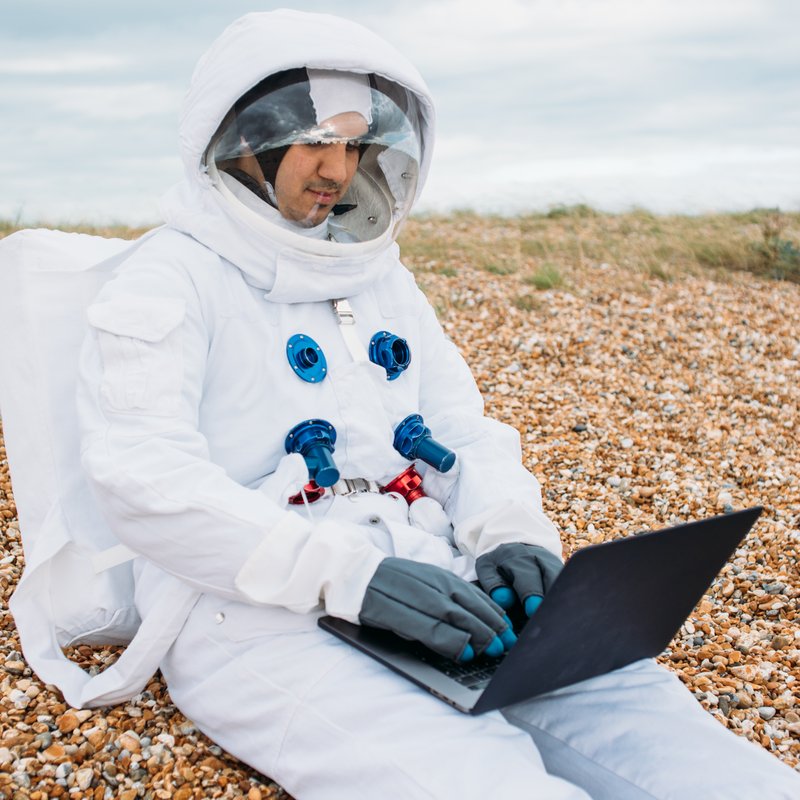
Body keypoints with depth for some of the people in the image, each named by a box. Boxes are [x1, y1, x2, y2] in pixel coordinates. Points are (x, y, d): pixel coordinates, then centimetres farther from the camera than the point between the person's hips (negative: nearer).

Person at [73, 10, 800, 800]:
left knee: (621, 695, -20)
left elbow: (466, 433, 20)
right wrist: (349, 573, -23)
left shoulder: (381, 279, 22)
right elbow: (148, 481, -13)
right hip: (255, 613, -5)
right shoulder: (172, 279, 1)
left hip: (432, 581, 6)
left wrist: (513, 532, -3)